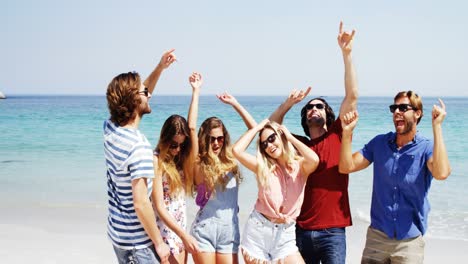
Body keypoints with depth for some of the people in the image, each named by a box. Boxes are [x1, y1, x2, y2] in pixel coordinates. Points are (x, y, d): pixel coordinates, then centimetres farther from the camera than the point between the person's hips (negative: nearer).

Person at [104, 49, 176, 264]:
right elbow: (140, 203, -26)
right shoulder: (138, 147, -25)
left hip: (117, 231, 9)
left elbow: (139, 100, 17)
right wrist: (159, 243, -17)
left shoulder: (110, 128, -1)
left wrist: (160, 68, 10)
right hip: (137, 240, -9)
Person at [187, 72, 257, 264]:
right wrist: (196, 91, -8)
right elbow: (192, 127, -12)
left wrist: (234, 103, 9)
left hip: (230, 228, 3)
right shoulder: (199, 162, -2)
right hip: (204, 228, -3)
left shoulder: (231, 159, 7)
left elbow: (254, 128, 9)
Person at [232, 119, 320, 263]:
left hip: (285, 234, -1)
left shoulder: (300, 166, 0)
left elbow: (314, 160, -24)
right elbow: (237, 150, -11)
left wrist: (290, 137, -11)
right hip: (257, 230, 1)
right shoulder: (263, 167, 3)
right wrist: (258, 127, -1)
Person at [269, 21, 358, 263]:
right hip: (301, 230, 3)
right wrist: (288, 104, -1)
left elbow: (352, 96, -5)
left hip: (332, 231, -3)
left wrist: (346, 54, -11)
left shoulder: (337, 136, 2)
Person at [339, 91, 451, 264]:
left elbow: (441, 173, -30)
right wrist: (347, 132, -15)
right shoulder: (379, 143, 2)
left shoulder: (427, 148, -9)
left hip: (410, 239, -3)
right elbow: (346, 167, -3)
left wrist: (437, 126, -27)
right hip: (376, 235, 3)